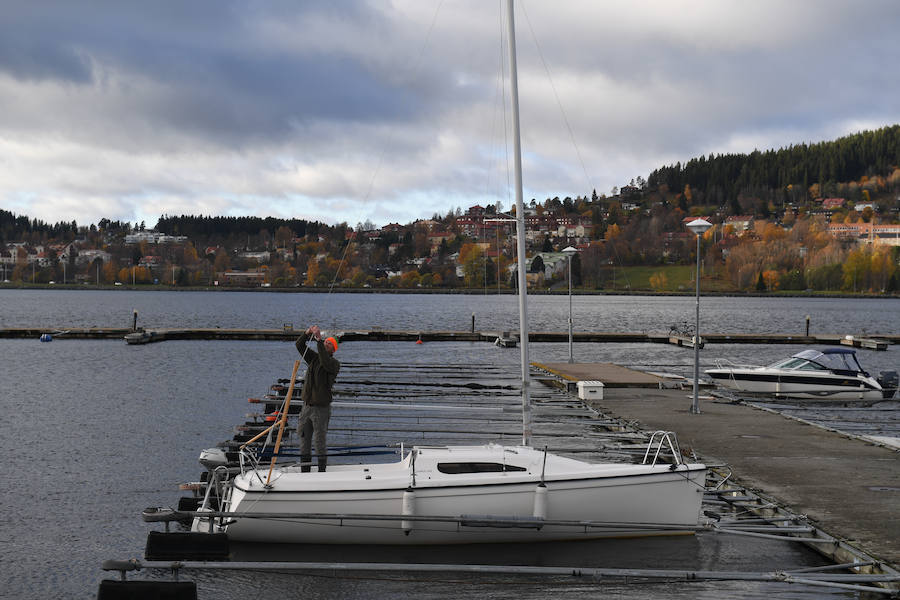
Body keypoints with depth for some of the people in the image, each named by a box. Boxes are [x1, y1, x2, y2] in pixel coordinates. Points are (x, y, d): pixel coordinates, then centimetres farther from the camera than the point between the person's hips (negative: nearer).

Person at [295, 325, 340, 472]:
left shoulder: (334, 363, -6)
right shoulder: (314, 358, 13)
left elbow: (325, 362, -28)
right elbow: (299, 345, 6)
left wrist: (319, 339, -30)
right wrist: (308, 333, -12)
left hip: (321, 408, -6)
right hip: (307, 406, 6)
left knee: (320, 442, -4)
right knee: (304, 441, 9)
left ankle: (322, 472, 3)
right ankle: (305, 471, 16)